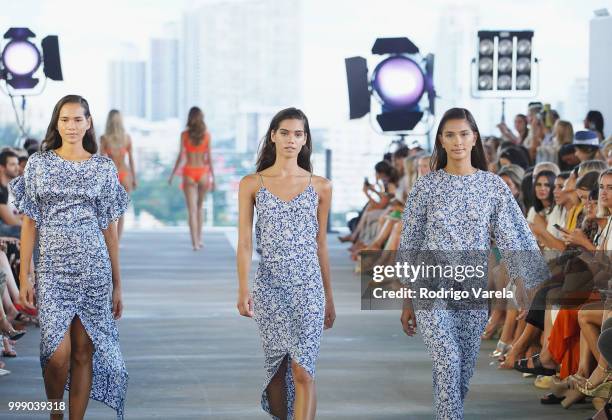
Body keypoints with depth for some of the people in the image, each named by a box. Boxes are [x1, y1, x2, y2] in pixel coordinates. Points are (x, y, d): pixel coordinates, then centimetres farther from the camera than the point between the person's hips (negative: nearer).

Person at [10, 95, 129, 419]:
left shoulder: (104, 167, 6)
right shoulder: (38, 164, 4)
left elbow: (110, 229, 8)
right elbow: (29, 224, 4)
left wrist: (117, 284, 8)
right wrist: (24, 278, -1)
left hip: (93, 268, 1)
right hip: (53, 268, -1)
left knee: (84, 352, 3)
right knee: (58, 353, -12)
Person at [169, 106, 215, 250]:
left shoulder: (185, 134, -2)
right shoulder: (206, 134, 0)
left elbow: (181, 155, -5)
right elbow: (209, 157, -1)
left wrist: (172, 174, 2)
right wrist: (213, 177, 3)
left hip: (189, 173, -1)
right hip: (203, 172, 1)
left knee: (192, 210, -3)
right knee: (199, 207, 20)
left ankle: (195, 242, -12)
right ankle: (199, 239, 18)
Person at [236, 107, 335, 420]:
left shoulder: (320, 186, 5)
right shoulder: (252, 184, 2)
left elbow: (320, 245, 11)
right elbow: (244, 242, -2)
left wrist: (329, 297, 13)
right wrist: (243, 290, -14)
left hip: (308, 288, 0)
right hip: (269, 287, 0)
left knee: (303, 373, -8)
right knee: (278, 367, 10)